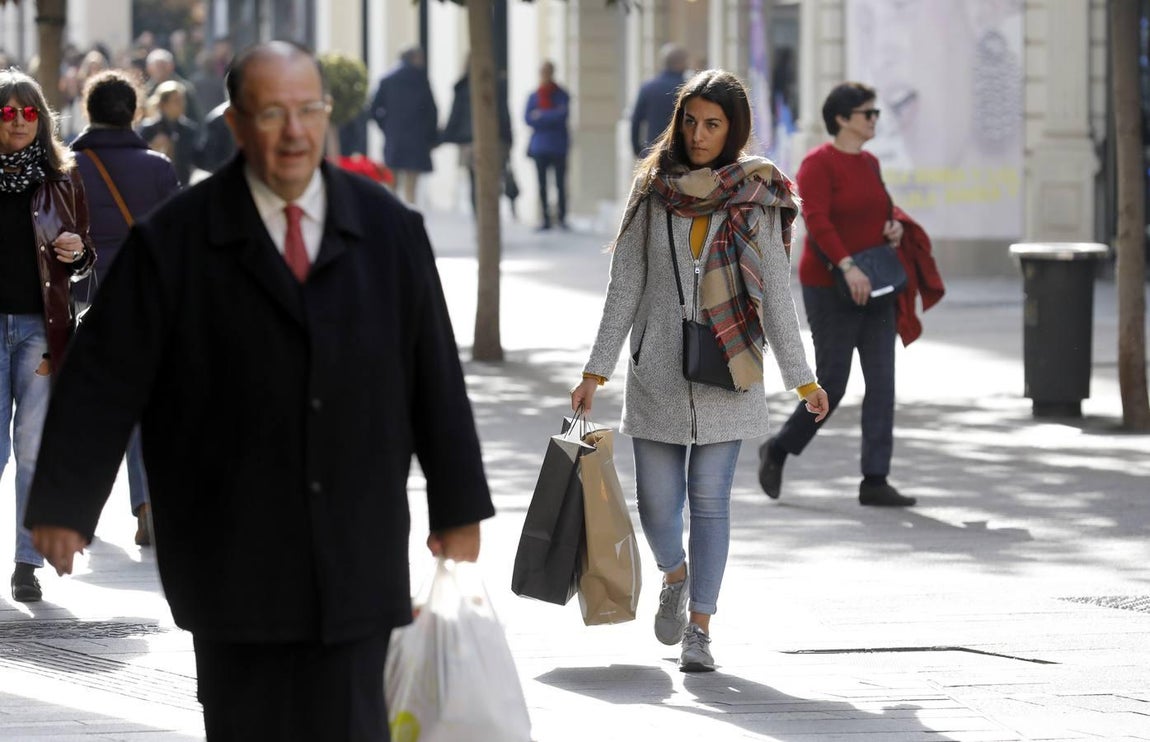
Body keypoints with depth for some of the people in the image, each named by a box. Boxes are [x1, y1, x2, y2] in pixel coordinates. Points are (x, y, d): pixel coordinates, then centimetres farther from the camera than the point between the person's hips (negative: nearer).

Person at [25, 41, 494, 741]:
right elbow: (105, 377, -3)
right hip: (233, 549, -1)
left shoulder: (390, 230, 4)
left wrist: (459, 506, 11)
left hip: (357, 549, 1)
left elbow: (436, 374, 9)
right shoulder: (173, 241, -3)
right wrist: (64, 508, -6)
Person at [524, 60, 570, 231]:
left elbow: (562, 115, -11)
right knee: (542, 184, 1)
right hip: (540, 145, 3)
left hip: (558, 146, -3)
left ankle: (561, 218, -1)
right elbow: (528, 119, 0)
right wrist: (552, 116, -9)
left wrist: (541, 116, -6)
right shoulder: (534, 97, 11)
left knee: (560, 183, -5)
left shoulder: (561, 95, 4)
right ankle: (545, 218, 3)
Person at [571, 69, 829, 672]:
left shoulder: (755, 199, -1)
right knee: (657, 499, 2)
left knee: (710, 498, -3)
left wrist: (800, 378, 2)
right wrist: (596, 372, 3)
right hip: (658, 369, 2)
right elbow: (625, 287, 5)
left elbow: (775, 294, 3)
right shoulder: (653, 192, 3)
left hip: (727, 369, -2)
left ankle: (699, 628, 4)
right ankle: (675, 576, 33)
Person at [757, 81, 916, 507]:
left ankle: (875, 481, -2)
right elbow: (817, 220, -22)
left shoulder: (870, 164, 13)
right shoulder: (819, 164, -11)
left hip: (873, 286, 7)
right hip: (831, 289, -7)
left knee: (882, 380, -2)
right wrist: (847, 266, -33)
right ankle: (778, 449, 22)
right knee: (831, 382, -3)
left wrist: (894, 227, 2)